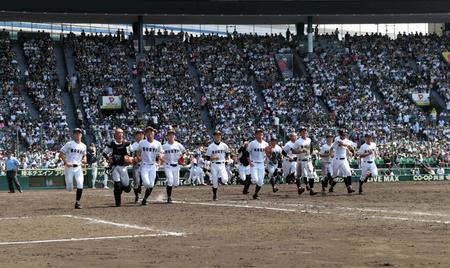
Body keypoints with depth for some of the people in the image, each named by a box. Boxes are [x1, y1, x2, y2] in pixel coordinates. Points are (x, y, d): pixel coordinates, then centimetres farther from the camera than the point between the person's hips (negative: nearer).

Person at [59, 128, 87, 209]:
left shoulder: (83, 146, 9)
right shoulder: (69, 144, -3)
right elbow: (61, 154, -3)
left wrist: (84, 160, 3)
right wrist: (66, 162, -16)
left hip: (78, 168, 3)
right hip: (69, 168, -3)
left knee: (80, 184, -18)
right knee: (69, 188, -3)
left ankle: (77, 202, -8)